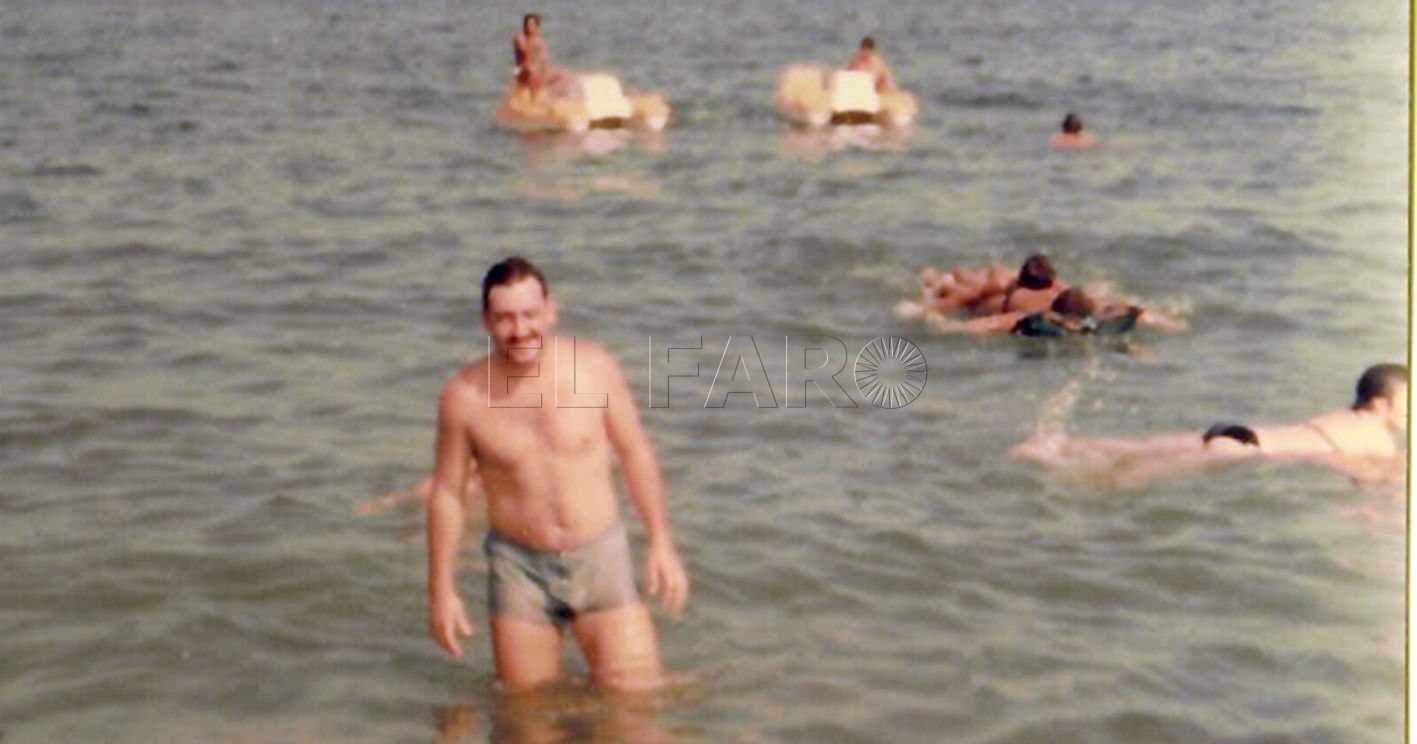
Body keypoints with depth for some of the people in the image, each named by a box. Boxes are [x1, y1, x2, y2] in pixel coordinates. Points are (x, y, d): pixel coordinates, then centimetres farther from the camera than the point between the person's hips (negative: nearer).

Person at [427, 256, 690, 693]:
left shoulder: (596, 368, -5)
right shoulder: (464, 396, -7)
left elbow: (635, 453, 6)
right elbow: (446, 493, 2)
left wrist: (661, 543, 5)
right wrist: (441, 590, 2)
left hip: (600, 558, 0)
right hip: (520, 568, 0)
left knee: (642, 701, -4)